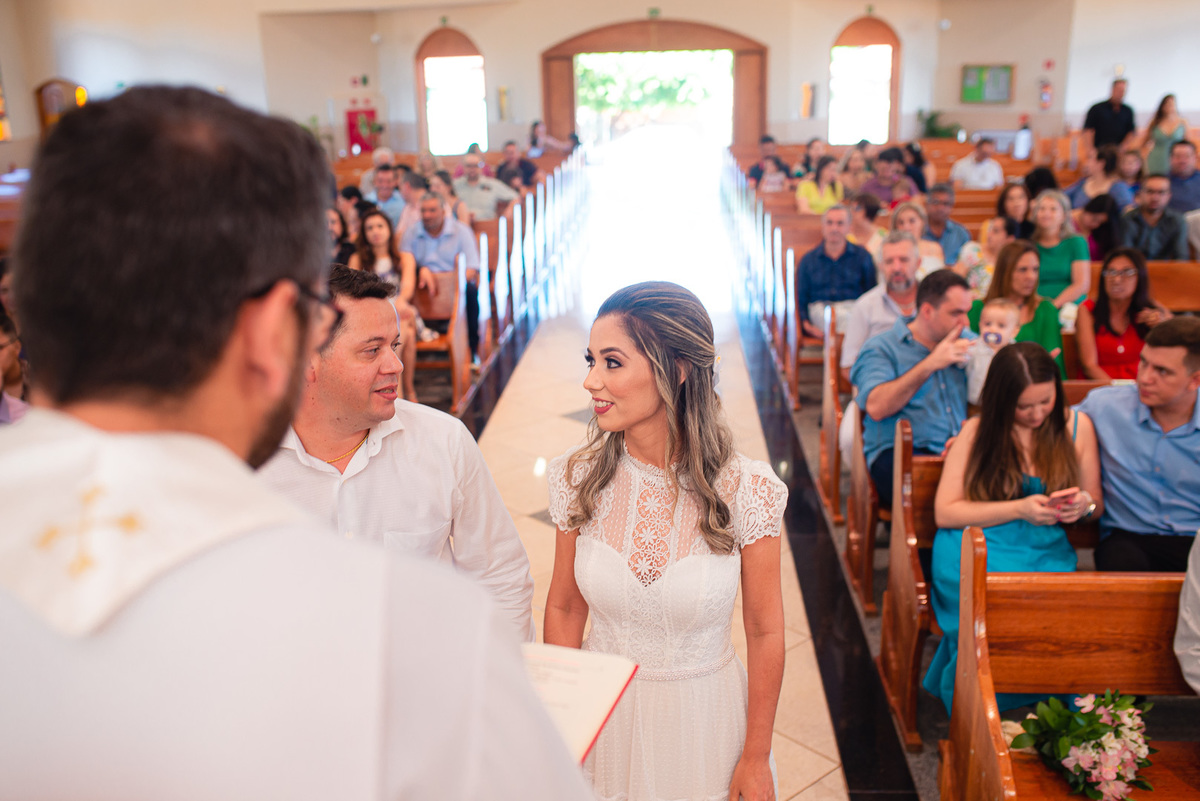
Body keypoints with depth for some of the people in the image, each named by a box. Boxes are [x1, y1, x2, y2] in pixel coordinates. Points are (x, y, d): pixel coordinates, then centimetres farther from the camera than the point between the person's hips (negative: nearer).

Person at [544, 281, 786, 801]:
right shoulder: (577, 478, -13)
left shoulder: (746, 489, -20)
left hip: (704, 717, -2)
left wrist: (757, 758, -3)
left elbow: (765, 633, -10)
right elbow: (564, 608, 0)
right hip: (603, 716, 2)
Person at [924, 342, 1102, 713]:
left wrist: (1085, 504, -7)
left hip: (1046, 552, 3)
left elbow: (1096, 501, 19)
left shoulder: (1077, 426, 9)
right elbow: (944, 512, -3)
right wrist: (1019, 509, -13)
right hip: (973, 548, -2)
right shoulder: (978, 432, 1)